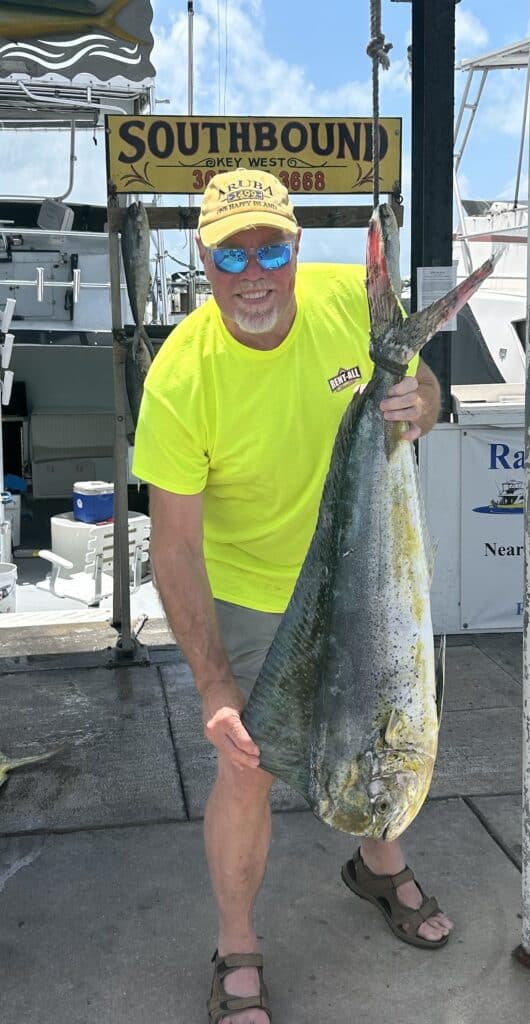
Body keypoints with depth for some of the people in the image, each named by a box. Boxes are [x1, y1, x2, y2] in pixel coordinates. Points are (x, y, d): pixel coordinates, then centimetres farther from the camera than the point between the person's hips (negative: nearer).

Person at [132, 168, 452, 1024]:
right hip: (253, 595, -4)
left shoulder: (350, 297, -17)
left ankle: (379, 864, 53)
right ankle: (237, 953, 30)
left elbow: (424, 384, 1)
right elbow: (174, 546, -25)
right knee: (248, 773, 2)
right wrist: (215, 687, -30)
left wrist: (418, 408, -24)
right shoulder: (179, 380, -28)